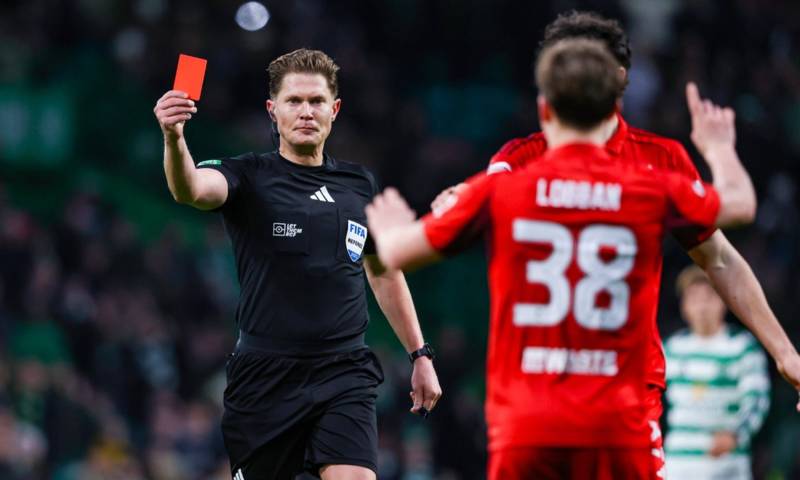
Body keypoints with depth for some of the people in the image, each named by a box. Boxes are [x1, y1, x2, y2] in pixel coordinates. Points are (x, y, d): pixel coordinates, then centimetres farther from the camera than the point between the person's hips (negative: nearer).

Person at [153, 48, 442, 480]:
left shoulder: (360, 185, 11)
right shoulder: (249, 177, -2)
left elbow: (384, 273, 24)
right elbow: (191, 189, -25)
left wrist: (420, 354, 21)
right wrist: (174, 138, -46)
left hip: (344, 376, 2)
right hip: (265, 376, -2)